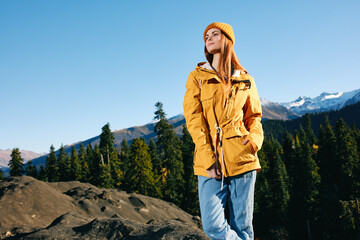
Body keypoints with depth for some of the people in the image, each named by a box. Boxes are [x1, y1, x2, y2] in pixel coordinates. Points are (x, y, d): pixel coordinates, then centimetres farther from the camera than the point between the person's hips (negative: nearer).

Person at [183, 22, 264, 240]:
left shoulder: (245, 80, 14)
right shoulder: (197, 77, 9)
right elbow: (194, 120, -1)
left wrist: (254, 138, -4)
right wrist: (208, 159, -12)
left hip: (242, 159, 1)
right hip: (210, 162, -1)